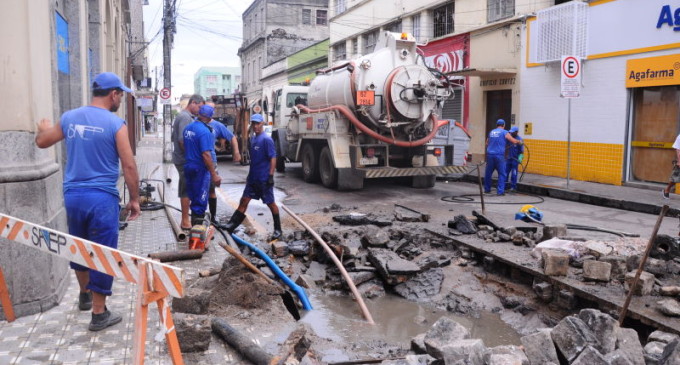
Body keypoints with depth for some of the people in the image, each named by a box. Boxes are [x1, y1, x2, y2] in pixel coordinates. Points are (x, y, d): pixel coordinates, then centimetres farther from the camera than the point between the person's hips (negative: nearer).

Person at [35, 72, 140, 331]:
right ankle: (99, 314, 10)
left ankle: (85, 295, 43)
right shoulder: (115, 124, -11)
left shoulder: (69, 118, 5)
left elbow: (41, 142, 21)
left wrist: (43, 127, 43)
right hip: (102, 197, -6)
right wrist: (134, 199, -3)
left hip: (72, 194, 6)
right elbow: (129, 166, -12)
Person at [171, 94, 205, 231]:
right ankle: (185, 221, 4)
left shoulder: (181, 116, 16)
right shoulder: (186, 117, -16)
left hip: (181, 159, 10)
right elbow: (183, 140, -24)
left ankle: (185, 219, 23)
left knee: (185, 190, 15)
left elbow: (173, 137, 22)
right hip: (185, 160, -10)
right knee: (186, 190, -3)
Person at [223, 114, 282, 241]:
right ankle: (231, 226, 10)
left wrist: (271, 175, -21)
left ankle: (278, 230, 14)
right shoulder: (253, 139, 13)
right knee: (244, 201, 7)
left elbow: (273, 158, -16)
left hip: (264, 179, -8)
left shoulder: (266, 139, -13)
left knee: (271, 203, 3)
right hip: (252, 178, 8)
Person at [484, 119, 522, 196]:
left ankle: (487, 189, 21)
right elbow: (514, 141, -3)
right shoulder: (504, 132, 1)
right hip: (499, 155, -4)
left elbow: (487, 143, 22)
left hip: (490, 154, 4)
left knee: (488, 173, 12)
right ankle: (500, 191, -3)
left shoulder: (491, 132, 15)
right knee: (502, 174, 2)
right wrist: (519, 141, 17)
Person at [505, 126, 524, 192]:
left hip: (515, 159, -5)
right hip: (508, 158, 5)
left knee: (514, 173, 0)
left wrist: (520, 158, -20)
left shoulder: (520, 139, -11)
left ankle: (513, 187, 7)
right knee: (505, 172, 6)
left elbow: (522, 151, -10)